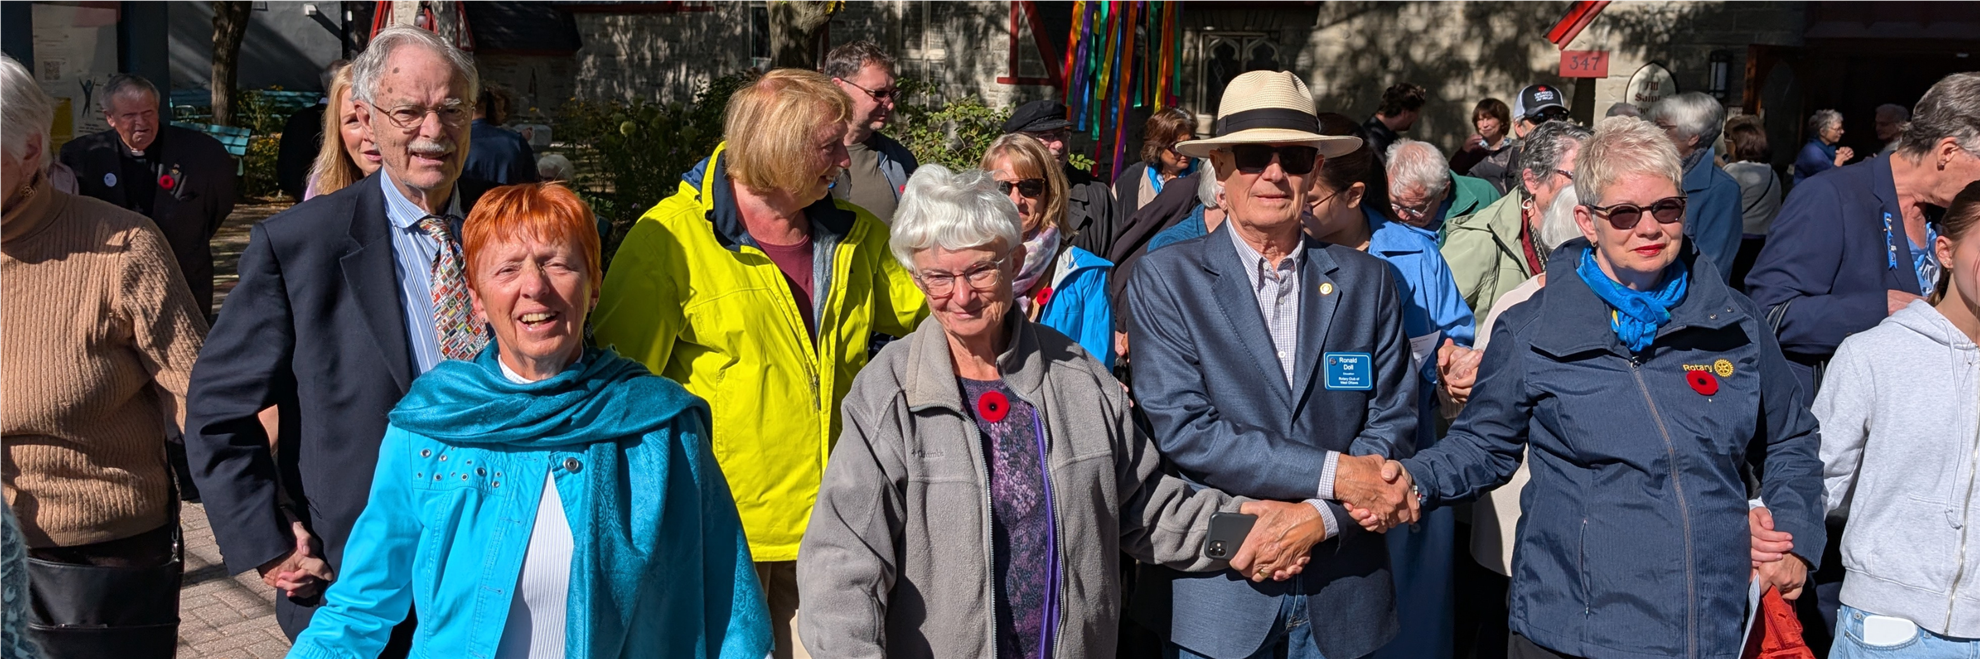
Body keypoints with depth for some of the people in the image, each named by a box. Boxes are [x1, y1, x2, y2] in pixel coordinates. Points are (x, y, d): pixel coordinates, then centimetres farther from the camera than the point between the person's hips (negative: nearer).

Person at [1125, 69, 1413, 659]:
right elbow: (1180, 428, -14)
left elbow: (1393, 425, 1)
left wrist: (1318, 518, -15)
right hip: (1214, 590, -2)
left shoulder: (1368, 281, 5)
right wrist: (1333, 473, -16)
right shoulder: (1165, 278, -4)